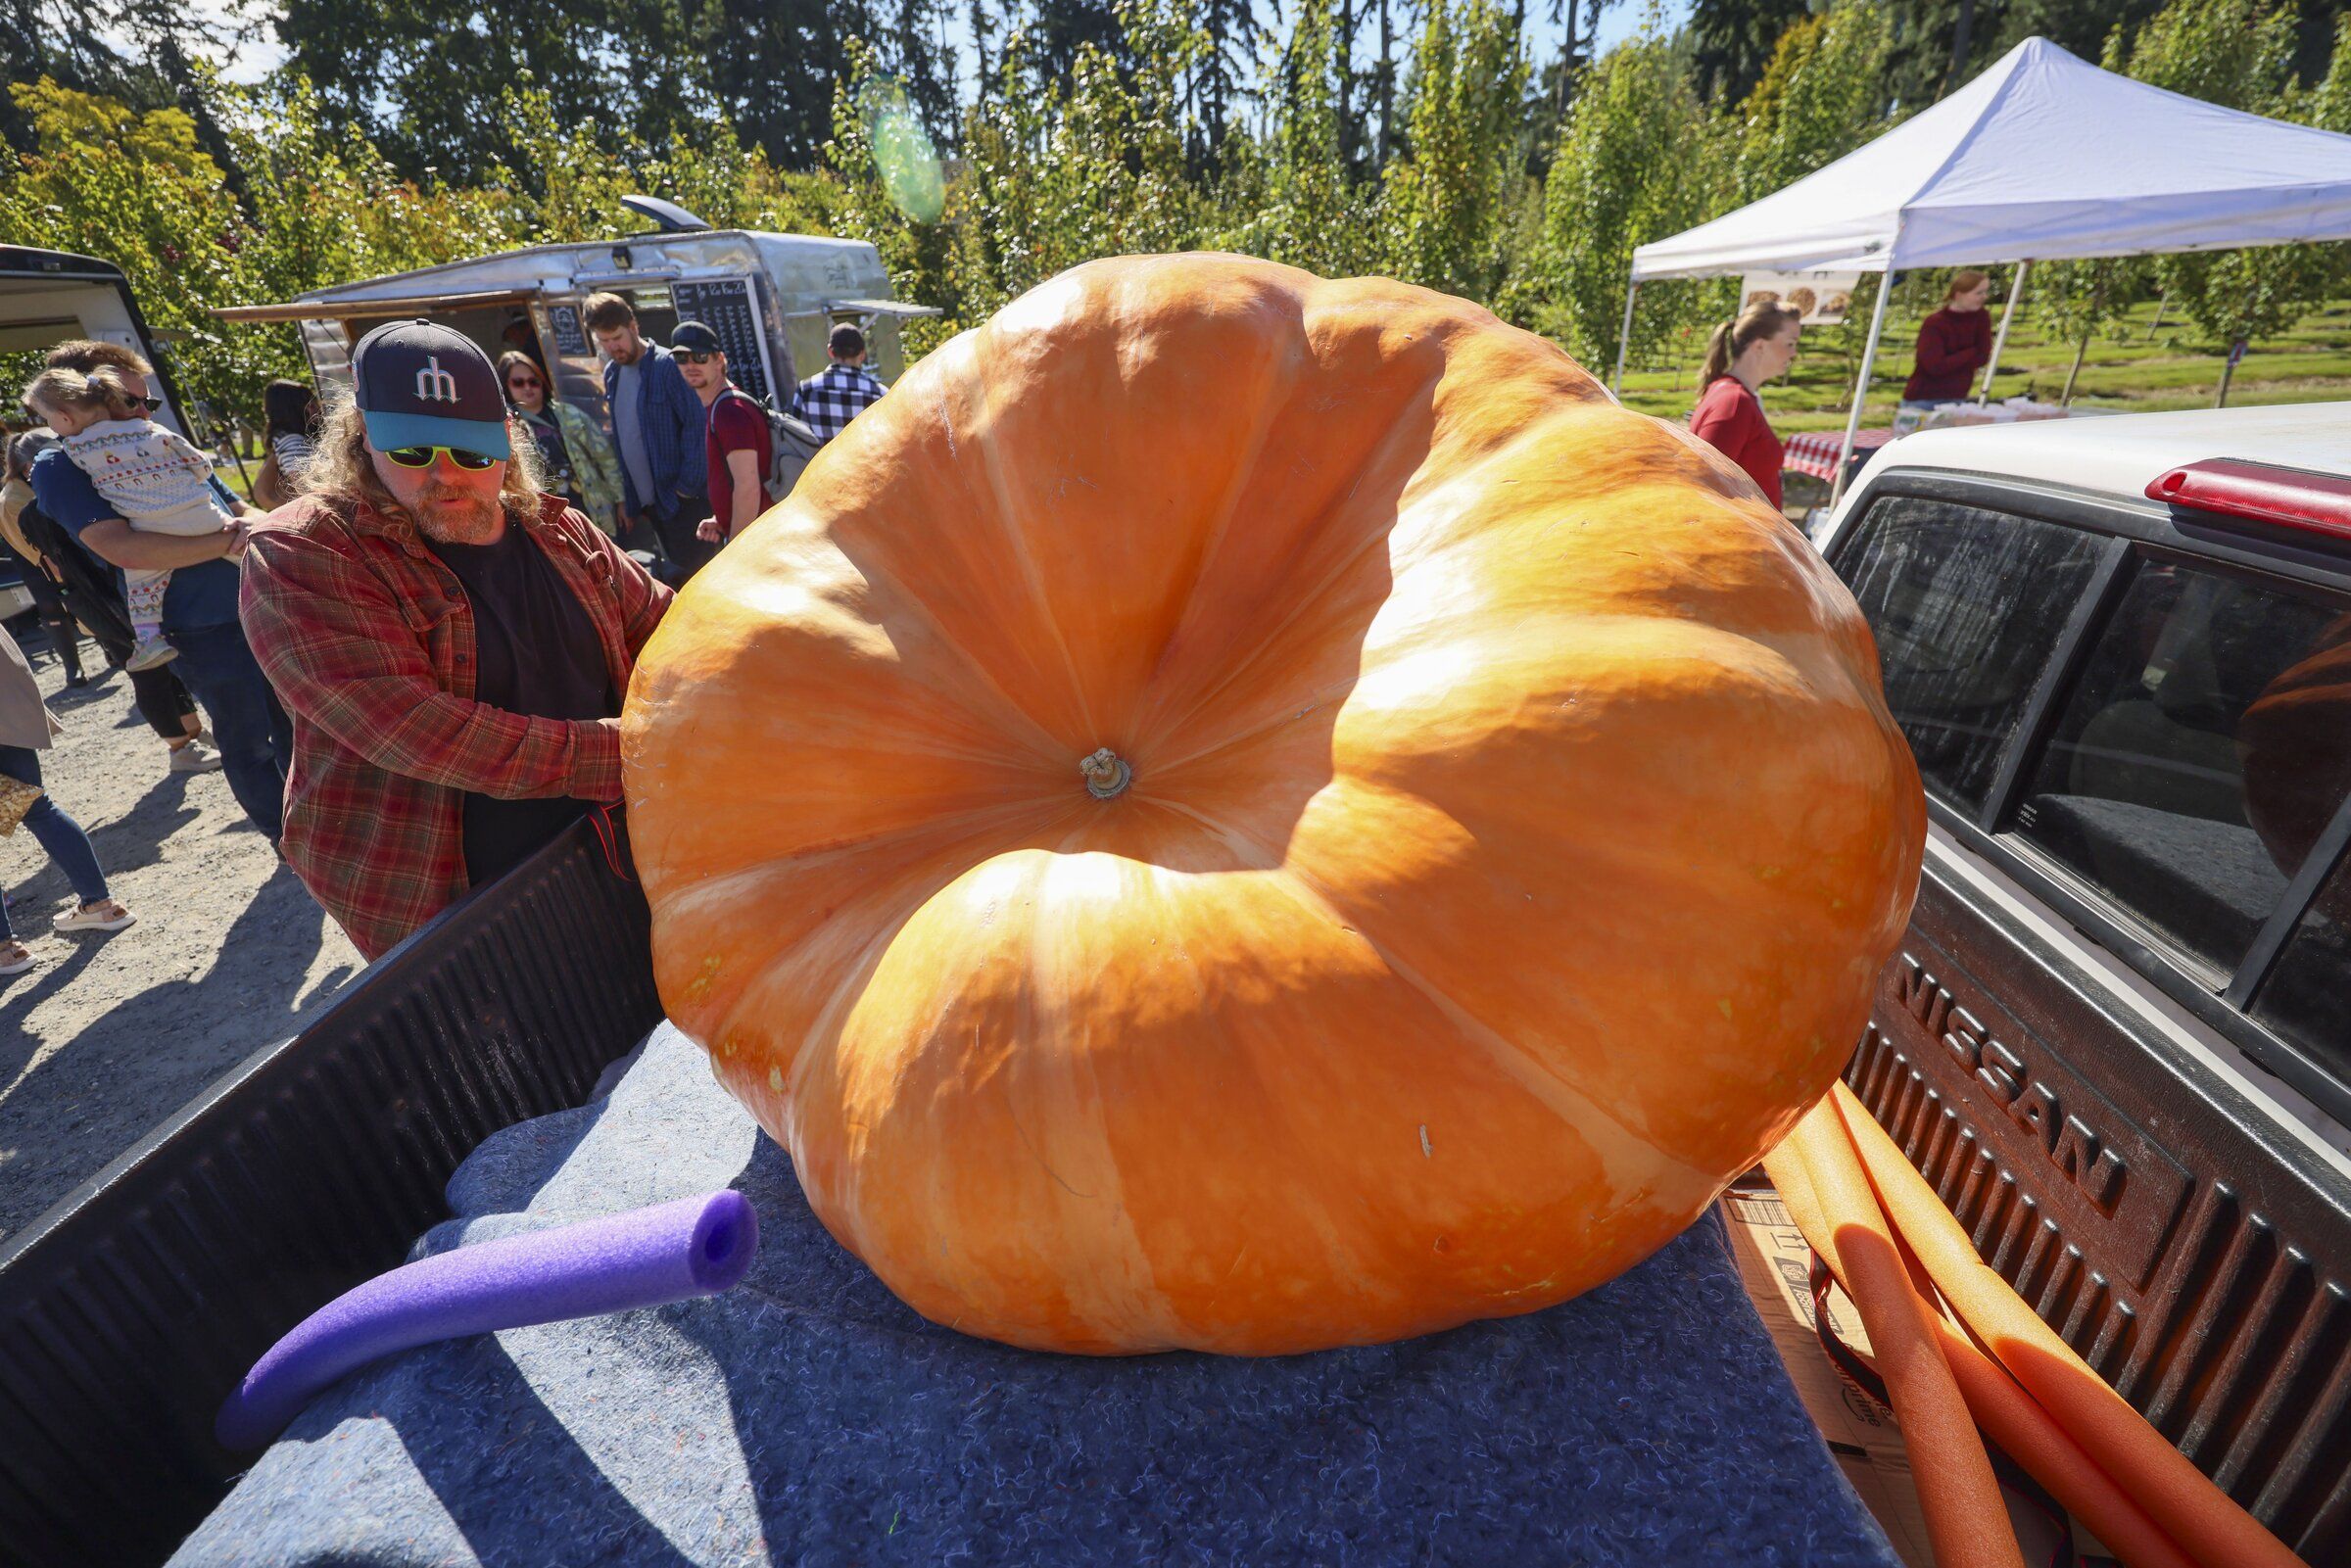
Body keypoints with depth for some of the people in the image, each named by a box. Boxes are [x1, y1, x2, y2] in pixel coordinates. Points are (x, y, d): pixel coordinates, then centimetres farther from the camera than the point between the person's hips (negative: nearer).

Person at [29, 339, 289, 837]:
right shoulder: (60, 468, -5)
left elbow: (242, 512, 15)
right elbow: (124, 549, -21)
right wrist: (229, 539, -21)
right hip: (203, 632, -6)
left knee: (292, 724, 17)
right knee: (248, 744, 5)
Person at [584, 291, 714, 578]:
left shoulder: (667, 366, -11)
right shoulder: (611, 373, 12)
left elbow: (695, 426, -15)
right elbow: (621, 438, 17)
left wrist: (687, 486, -18)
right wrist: (626, 496, 14)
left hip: (680, 498, -7)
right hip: (644, 501, 7)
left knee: (698, 569, -4)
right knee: (680, 570, 13)